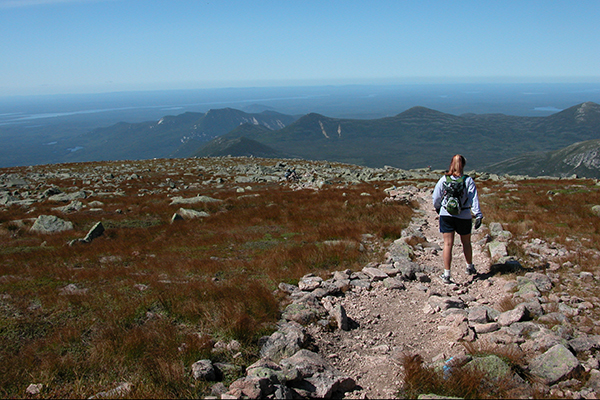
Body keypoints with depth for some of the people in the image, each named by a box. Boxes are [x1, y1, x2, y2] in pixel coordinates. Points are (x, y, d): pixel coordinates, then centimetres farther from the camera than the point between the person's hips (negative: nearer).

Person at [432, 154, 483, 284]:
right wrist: (478, 216, -10)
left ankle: (446, 274, -3)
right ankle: (470, 267, 39)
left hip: (446, 215, 0)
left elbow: (436, 198, 4)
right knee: (466, 242, 19)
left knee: (448, 244, 1)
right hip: (464, 216, 0)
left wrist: (438, 208, 24)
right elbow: (474, 199, -12)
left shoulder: (443, 180, -3)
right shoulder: (468, 180, -7)